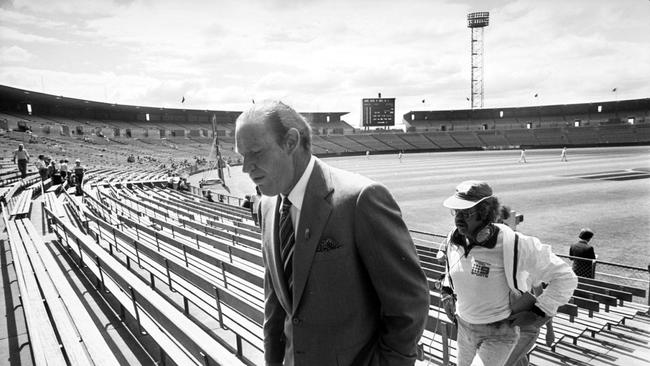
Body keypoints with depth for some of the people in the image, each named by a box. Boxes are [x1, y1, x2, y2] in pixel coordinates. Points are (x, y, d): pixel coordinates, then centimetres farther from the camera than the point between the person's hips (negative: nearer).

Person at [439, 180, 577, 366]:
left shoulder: (513, 245, -26)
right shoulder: (453, 240, -9)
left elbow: (565, 278, -18)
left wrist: (538, 313, -17)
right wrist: (447, 291, 5)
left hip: (499, 335, -6)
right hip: (464, 328, 6)